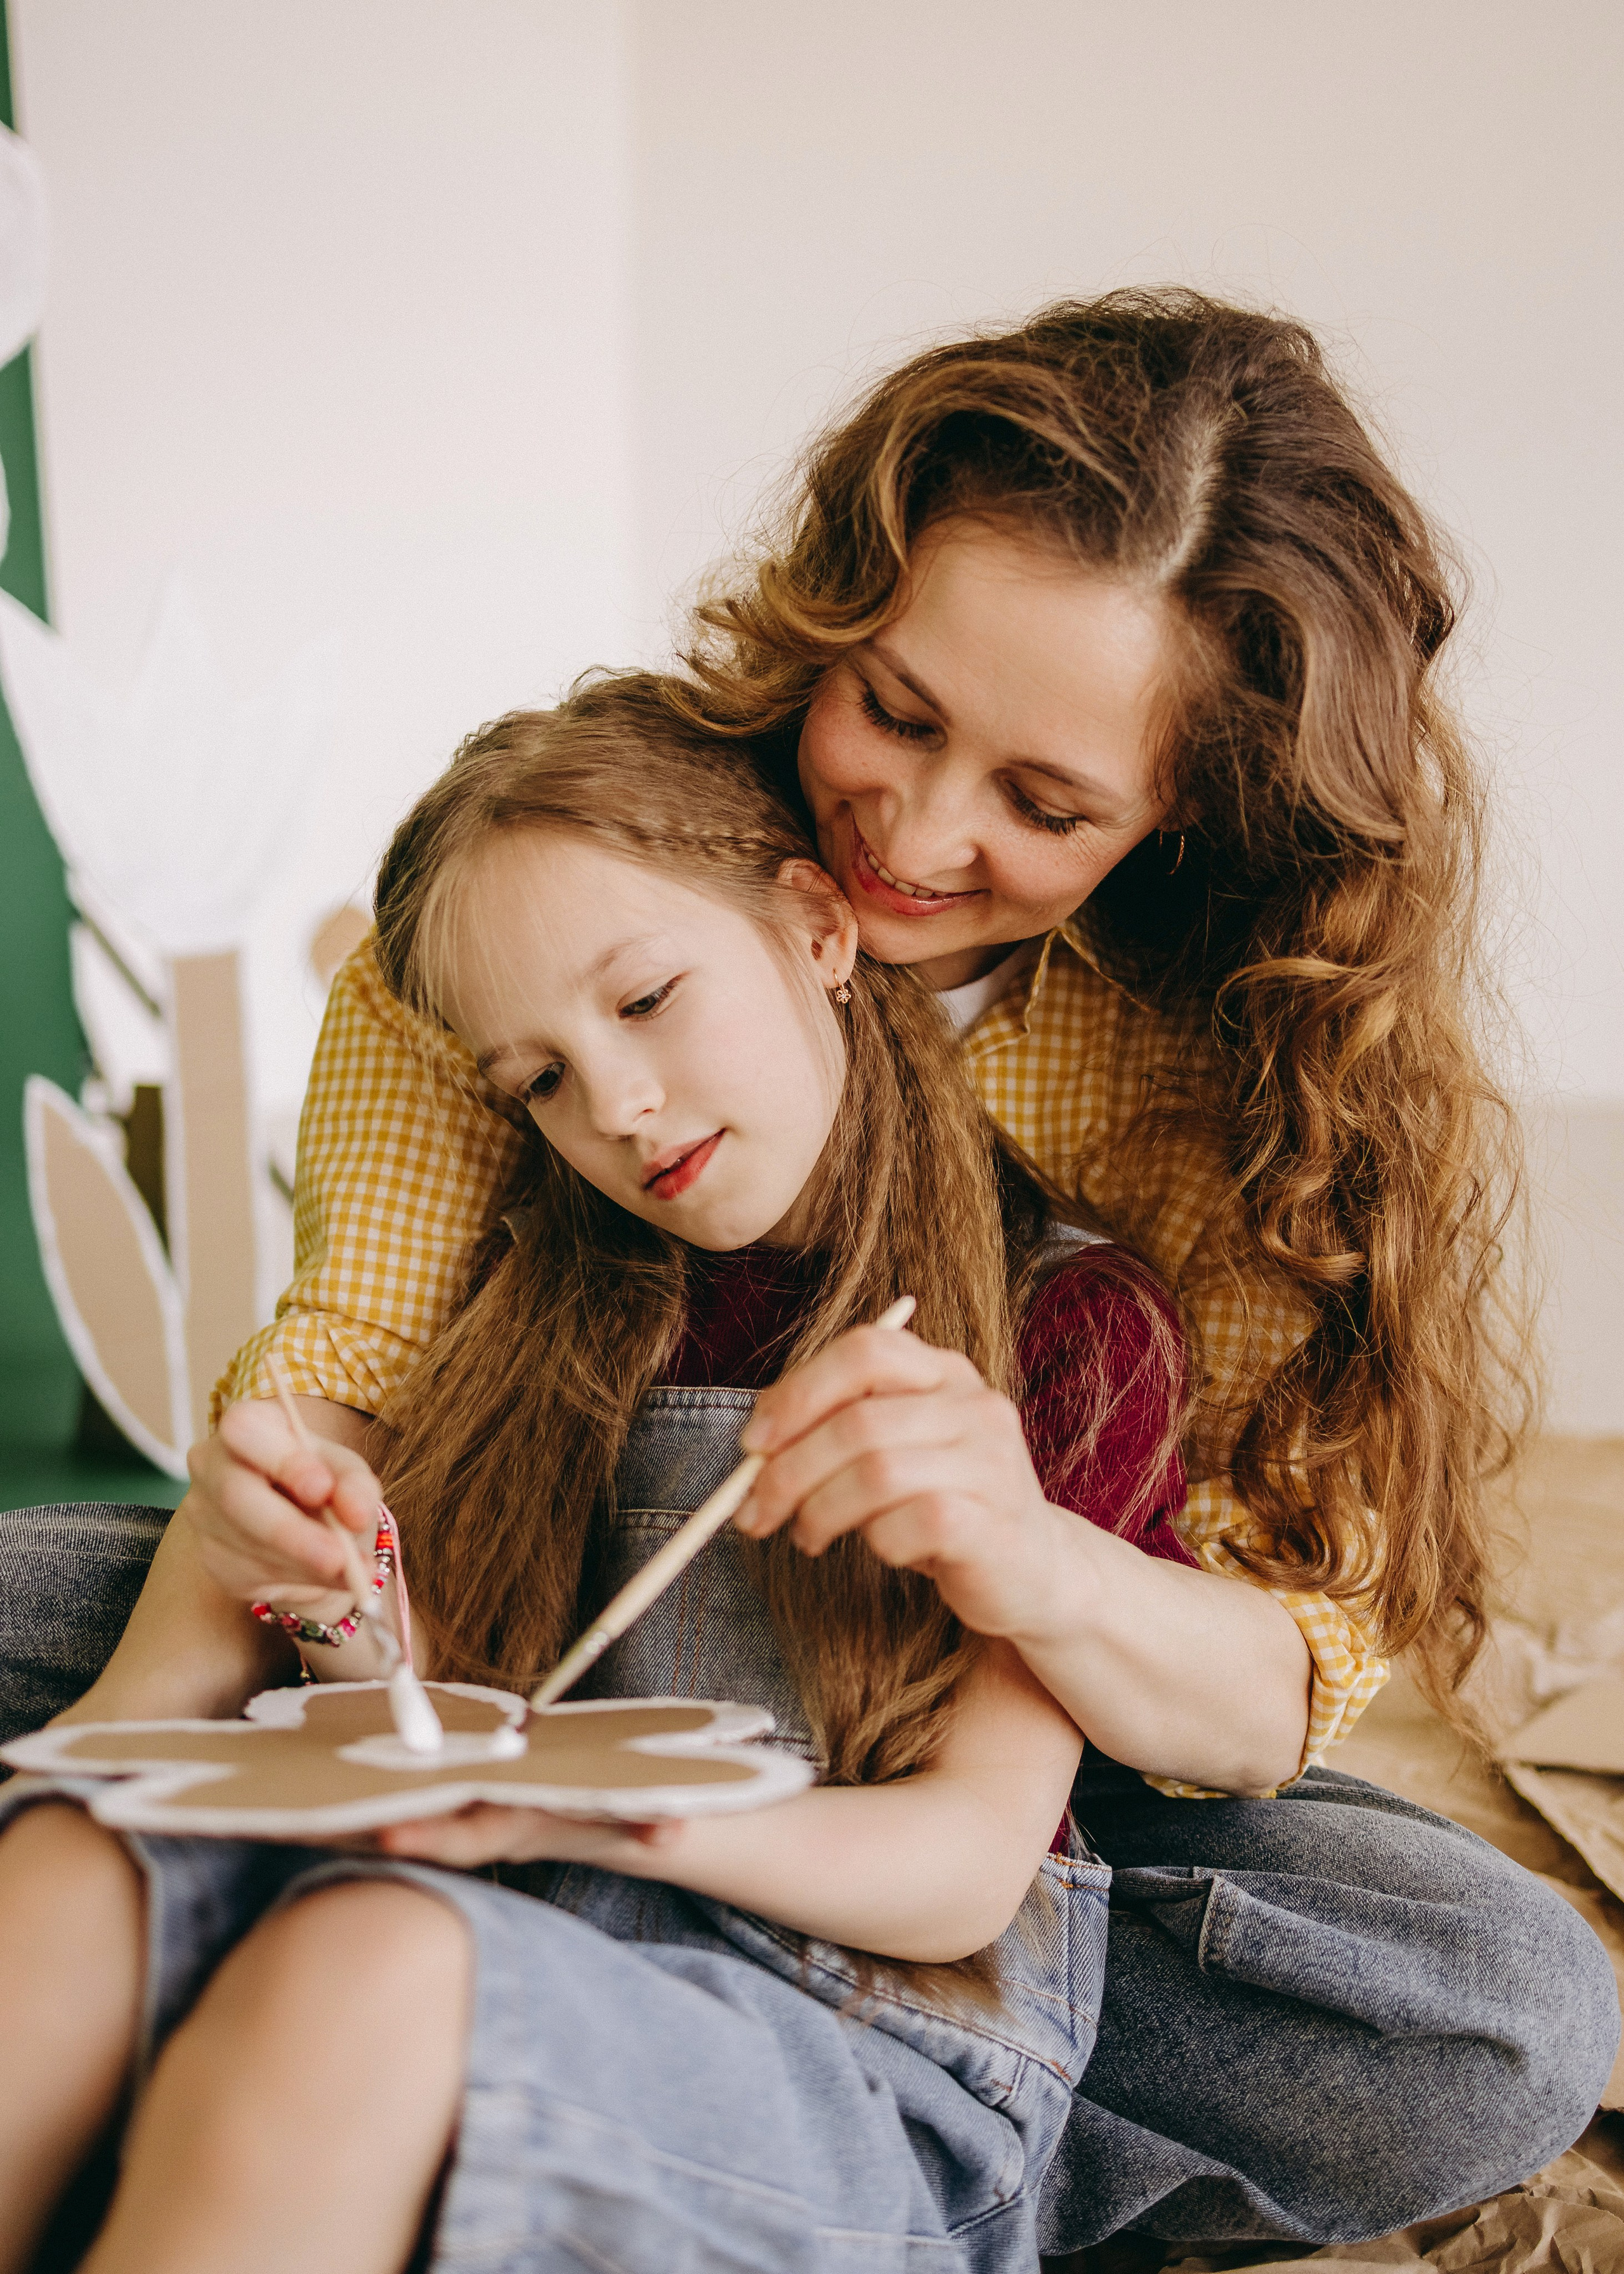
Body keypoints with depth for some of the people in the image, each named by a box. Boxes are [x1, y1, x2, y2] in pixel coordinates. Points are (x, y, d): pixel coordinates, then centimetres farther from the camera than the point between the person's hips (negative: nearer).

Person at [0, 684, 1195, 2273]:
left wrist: (607, 1810, -23)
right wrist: (330, 1612, -8)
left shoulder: (1075, 1323, 1)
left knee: (357, 1971, -36)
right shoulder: (572, 1297, 14)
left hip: (878, 2079, -4)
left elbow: (967, 1870, -5)